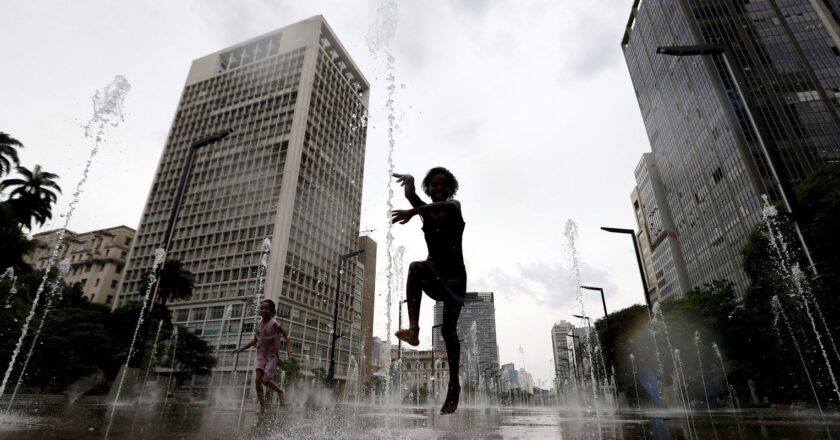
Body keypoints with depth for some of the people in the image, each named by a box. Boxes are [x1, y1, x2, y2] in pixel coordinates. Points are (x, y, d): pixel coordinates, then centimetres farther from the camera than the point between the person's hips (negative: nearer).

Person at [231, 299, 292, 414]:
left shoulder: (274, 324, -15)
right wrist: (240, 349, 12)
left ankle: (279, 391, 14)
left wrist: (289, 348, -28)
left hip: (272, 356, -5)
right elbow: (254, 340, 15)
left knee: (265, 379, -15)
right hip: (261, 355, 5)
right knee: (257, 379, -4)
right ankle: (261, 404, 12)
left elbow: (286, 337, -12)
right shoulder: (259, 324, 1)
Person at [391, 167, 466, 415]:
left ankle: (453, 385, 6)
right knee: (417, 268, -33)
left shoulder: (454, 206, 2)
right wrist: (409, 180, -22)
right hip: (435, 275, 2)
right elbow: (409, 194, -4)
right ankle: (413, 329, -37)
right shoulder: (425, 211, 13)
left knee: (448, 330, -5)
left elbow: (443, 205, -23)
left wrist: (412, 212, -37)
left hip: (454, 276, -2)